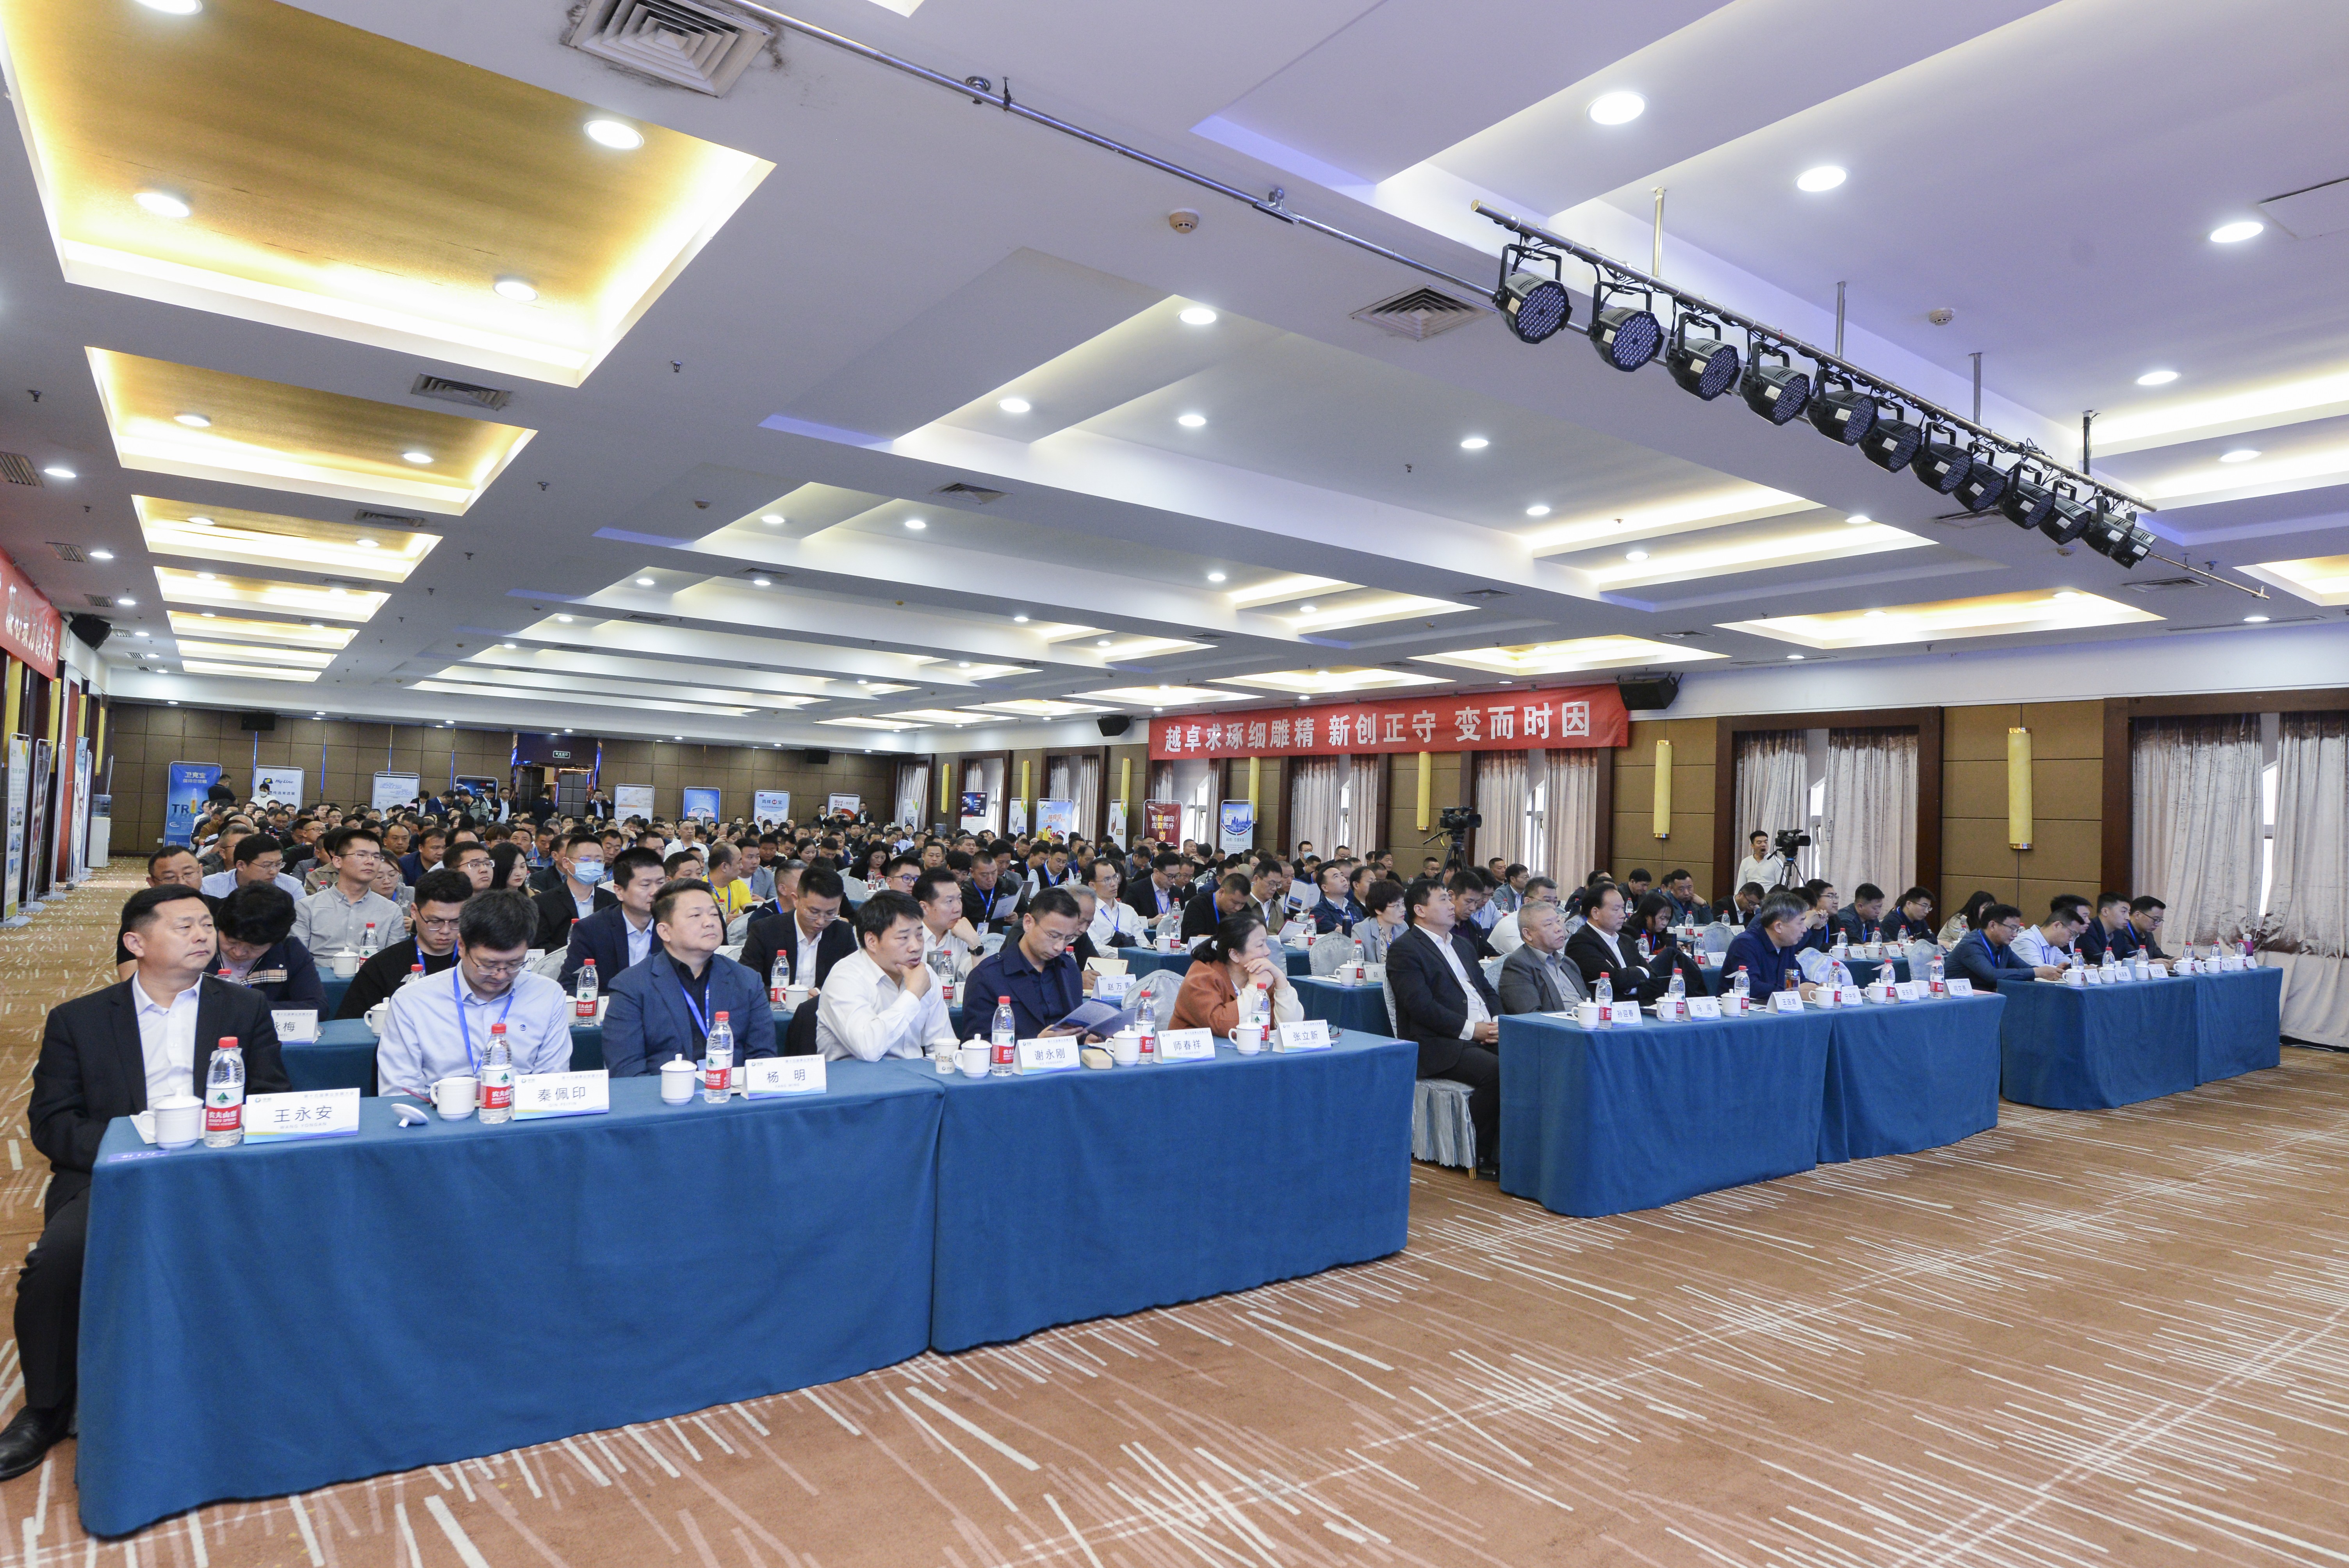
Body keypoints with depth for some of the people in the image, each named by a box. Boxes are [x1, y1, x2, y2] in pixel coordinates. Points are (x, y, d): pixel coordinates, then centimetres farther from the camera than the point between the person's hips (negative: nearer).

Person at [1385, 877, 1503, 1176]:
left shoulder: (1462, 945, 25)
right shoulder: (1404, 949, -3)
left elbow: (1487, 990, 24)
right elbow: (1422, 1006, -13)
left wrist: (1496, 1022, 2)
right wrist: (1471, 1029, -17)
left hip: (1484, 1035, 8)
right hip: (1439, 1045, -7)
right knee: (1495, 1071, -30)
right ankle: (1482, 1155, -11)